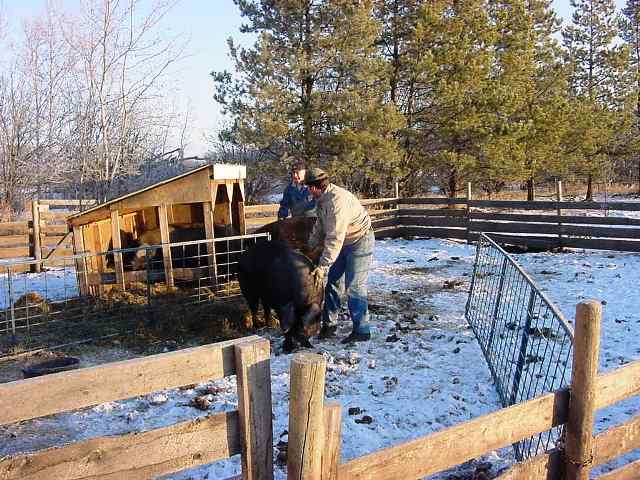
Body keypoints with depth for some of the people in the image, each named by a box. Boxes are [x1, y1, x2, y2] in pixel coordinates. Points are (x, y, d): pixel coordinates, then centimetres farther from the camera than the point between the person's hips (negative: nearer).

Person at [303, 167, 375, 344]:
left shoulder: (337, 200, -30)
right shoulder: (322, 199, 2)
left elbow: (335, 238, -34)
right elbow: (319, 226, 17)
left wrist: (322, 266, -35)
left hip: (360, 242, -10)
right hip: (344, 243, 10)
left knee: (354, 286, -9)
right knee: (332, 282, 10)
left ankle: (361, 331, 1)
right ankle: (329, 324, 19)